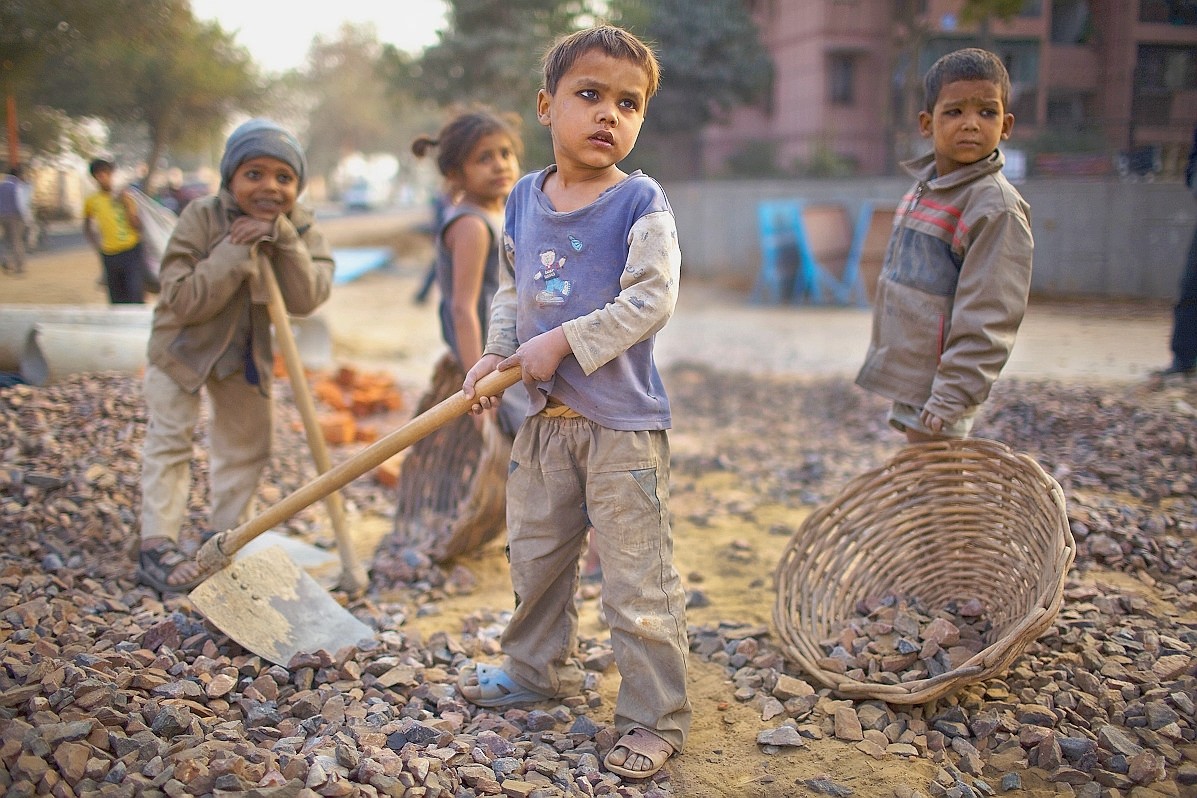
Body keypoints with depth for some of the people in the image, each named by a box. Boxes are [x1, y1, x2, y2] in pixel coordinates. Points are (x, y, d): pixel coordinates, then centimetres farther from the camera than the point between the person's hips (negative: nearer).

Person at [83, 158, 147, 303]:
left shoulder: (123, 197, 2)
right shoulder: (91, 202, 5)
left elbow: (138, 226, -3)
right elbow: (87, 228, 21)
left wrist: (127, 205, -14)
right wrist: (96, 244, 8)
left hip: (132, 252, -2)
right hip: (110, 256, 2)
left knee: (136, 297, -10)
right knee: (117, 300, 9)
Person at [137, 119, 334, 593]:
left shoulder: (300, 228, -14)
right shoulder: (201, 218, -24)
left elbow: (307, 300, -26)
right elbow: (183, 301, -31)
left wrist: (283, 238, -36)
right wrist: (238, 250, -36)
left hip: (247, 350, 4)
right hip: (182, 344, -4)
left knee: (248, 444, 10)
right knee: (169, 441, -6)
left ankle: (224, 536, 26)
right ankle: (157, 546, 0)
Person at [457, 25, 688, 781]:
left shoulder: (641, 202, -12)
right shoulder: (524, 199, 6)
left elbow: (650, 302, -19)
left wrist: (562, 343, -20)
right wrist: (497, 354, 1)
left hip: (624, 421, -6)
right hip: (546, 415, 7)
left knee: (637, 580, 0)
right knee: (535, 554, 21)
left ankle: (657, 717, 16)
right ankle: (540, 667, 44)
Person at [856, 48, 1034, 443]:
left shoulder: (996, 207, -17)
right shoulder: (924, 187, 9)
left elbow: (987, 319, -21)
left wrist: (950, 401, -24)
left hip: (937, 391, -8)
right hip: (904, 377, 9)